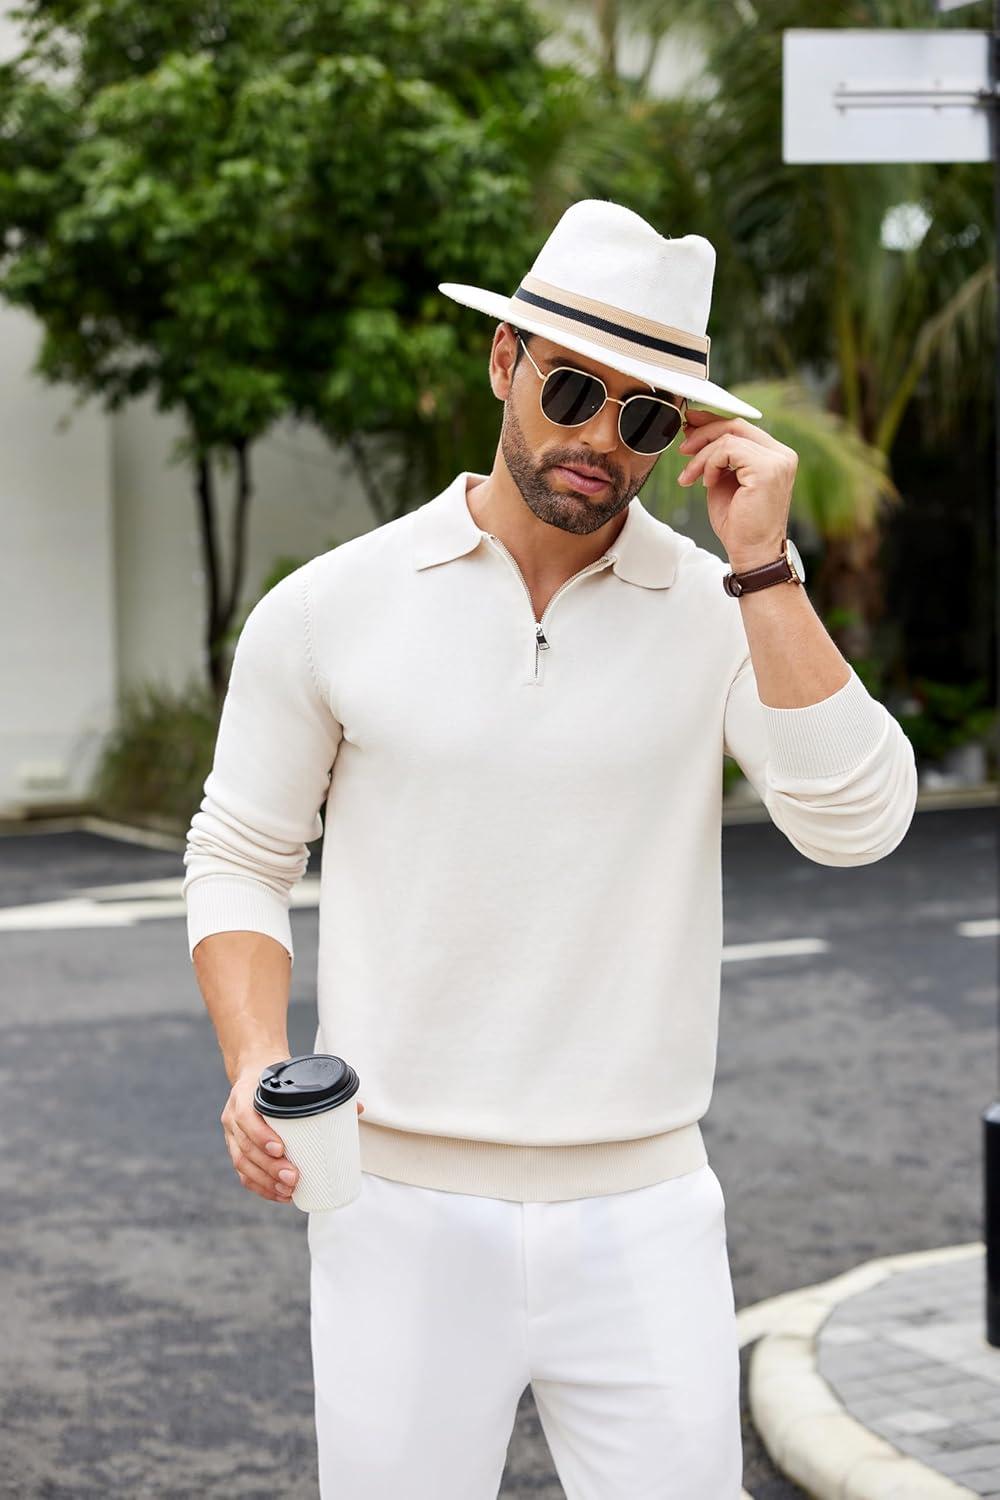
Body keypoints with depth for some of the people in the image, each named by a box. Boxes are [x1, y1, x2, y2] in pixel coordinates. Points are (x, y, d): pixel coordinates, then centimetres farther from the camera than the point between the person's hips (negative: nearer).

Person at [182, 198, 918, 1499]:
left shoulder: (728, 612, -1)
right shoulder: (329, 609, 0)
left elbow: (857, 824, -15)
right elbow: (240, 860, 7)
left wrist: (762, 564, -17)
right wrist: (256, 1066, -9)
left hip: (642, 1218, 0)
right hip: (399, 1208, 0)